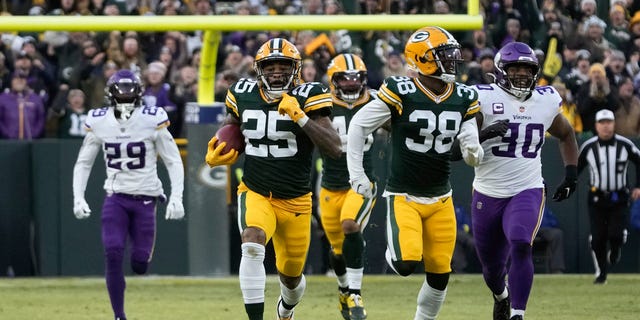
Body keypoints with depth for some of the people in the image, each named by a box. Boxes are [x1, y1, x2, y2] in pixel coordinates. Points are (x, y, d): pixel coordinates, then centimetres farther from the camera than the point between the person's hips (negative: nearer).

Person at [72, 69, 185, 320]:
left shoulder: (153, 120, -9)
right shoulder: (99, 122, -2)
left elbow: (174, 162, -4)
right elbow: (83, 163, 9)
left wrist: (176, 198, -14)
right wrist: (78, 197, -3)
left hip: (145, 198, -1)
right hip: (116, 197, 1)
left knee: (139, 265, -3)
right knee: (113, 254, -18)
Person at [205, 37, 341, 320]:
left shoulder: (307, 97, -12)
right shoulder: (243, 95, -4)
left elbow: (334, 148, -22)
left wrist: (300, 117, -31)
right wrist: (215, 156, -4)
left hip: (295, 200, 0)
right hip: (255, 193, 0)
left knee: (291, 276, 16)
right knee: (253, 245, -32)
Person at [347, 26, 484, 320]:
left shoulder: (463, 99, 1)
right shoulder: (401, 93, -14)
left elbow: (471, 153, 5)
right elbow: (358, 126, -5)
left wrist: (474, 152, -19)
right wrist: (356, 174, -8)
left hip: (440, 199, 5)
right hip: (403, 196, -5)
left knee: (439, 275, 3)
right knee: (406, 264, -21)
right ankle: (393, 252, 14)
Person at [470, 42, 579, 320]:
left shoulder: (545, 102, 3)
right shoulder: (485, 99, -9)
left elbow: (566, 135, 23)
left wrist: (571, 174, 11)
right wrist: (484, 134, -30)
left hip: (527, 192, 0)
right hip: (488, 195, 0)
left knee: (520, 246, -28)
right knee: (491, 264, 14)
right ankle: (501, 297, 49)